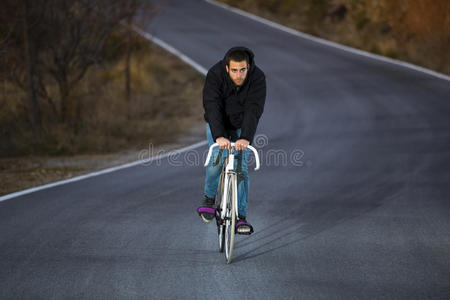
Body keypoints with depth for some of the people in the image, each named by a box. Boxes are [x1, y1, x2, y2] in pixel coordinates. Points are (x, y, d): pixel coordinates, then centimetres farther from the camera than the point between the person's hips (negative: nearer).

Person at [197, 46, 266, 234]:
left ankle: (240, 216, -4)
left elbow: (254, 110, -34)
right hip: (218, 125, 0)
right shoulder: (215, 75, -27)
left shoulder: (257, 78, -25)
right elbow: (212, 107, -36)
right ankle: (209, 197, 7)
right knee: (217, 158, -20)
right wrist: (219, 136, -50)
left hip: (241, 127, 0)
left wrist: (245, 138, -47)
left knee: (241, 167, -10)